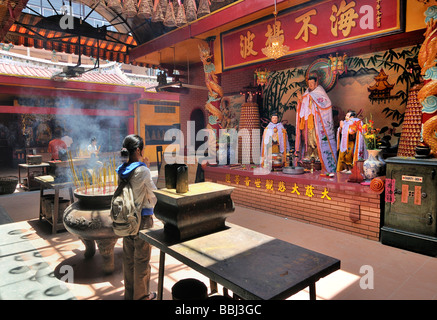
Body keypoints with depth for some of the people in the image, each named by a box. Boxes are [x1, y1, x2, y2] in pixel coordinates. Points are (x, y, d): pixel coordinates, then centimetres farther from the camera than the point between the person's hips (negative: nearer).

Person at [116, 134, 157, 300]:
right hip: (142, 218, -7)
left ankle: (129, 293, 36)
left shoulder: (122, 170, 0)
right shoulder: (142, 171, -20)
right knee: (142, 259, 10)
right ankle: (141, 295, 26)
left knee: (128, 257, 19)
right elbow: (153, 195, -12)